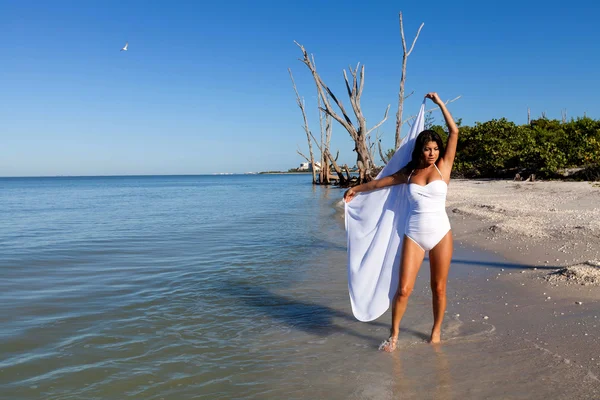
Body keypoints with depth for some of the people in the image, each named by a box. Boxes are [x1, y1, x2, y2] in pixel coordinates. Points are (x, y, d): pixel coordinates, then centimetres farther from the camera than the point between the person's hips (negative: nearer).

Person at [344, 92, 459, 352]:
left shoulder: (443, 167, 1)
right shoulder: (408, 173, 6)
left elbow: (454, 132, -3)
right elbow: (381, 182, 20)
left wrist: (439, 102, 0)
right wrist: (356, 189, 31)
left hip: (440, 234, 0)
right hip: (413, 235, 1)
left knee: (438, 288, 8)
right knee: (404, 289, -4)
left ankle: (436, 331, 29)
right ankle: (393, 335, 13)